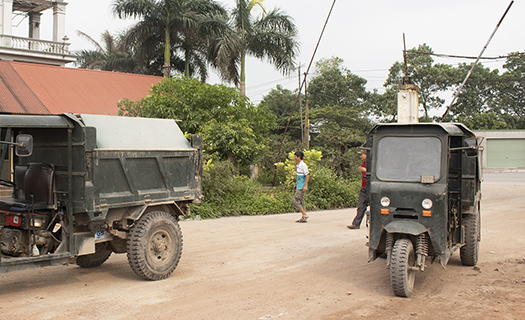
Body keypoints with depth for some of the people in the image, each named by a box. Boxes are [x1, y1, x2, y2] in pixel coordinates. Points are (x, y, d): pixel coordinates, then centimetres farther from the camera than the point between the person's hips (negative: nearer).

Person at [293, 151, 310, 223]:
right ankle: (303, 218, 12)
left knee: (295, 200, -11)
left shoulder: (303, 165, -15)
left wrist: (305, 186, -21)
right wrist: (295, 184, 23)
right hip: (299, 187, 10)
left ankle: (304, 214, -7)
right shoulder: (297, 165, 14)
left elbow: (307, 175, -18)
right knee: (301, 201, 9)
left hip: (302, 187, -10)